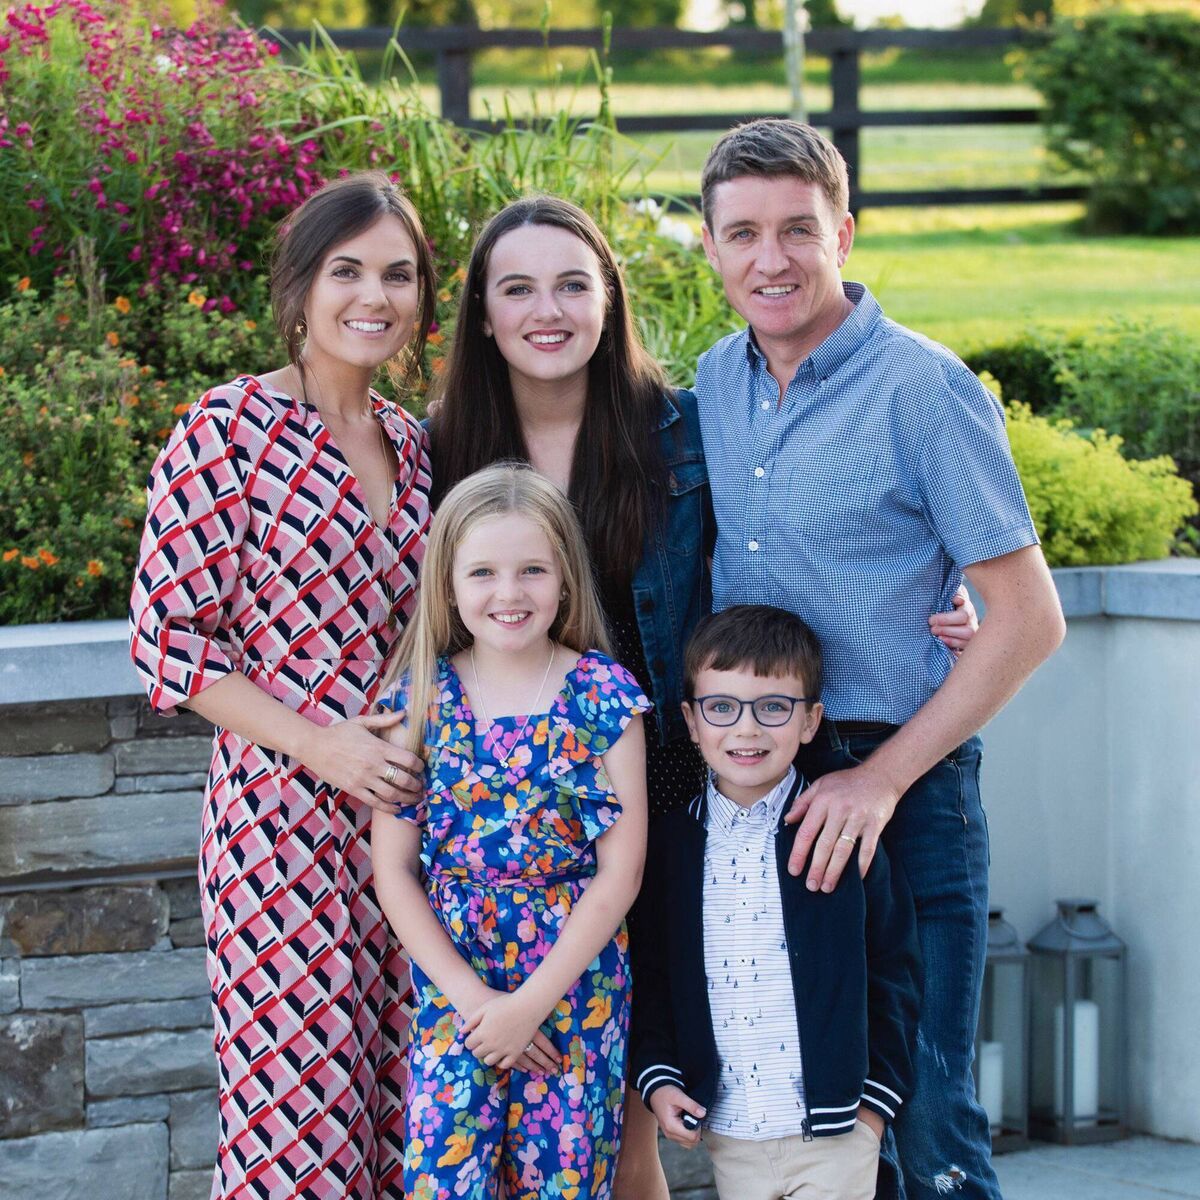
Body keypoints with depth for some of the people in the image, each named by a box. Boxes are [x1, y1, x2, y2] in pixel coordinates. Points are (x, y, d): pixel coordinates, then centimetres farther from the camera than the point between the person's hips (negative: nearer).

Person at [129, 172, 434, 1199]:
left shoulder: (413, 446, 12)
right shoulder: (229, 432, -7)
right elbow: (167, 638, -9)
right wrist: (317, 741, -15)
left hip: (407, 804, 6)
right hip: (283, 814, -6)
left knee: (397, 1102, 7)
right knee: (298, 1104, -4)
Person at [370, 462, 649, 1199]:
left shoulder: (603, 697, -5)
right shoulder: (422, 696, -1)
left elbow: (620, 874, -6)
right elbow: (394, 870, -1)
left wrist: (530, 1004, -11)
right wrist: (474, 1000, -9)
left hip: (577, 973, -1)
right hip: (454, 967, 1)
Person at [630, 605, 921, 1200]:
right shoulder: (669, 844, 4)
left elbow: (895, 969, 2)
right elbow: (649, 973, 11)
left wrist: (879, 1095, -1)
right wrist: (657, 1076, -1)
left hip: (834, 1135, -2)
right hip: (729, 1139, 2)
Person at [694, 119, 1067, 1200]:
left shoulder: (924, 389, -11)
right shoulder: (716, 382, 7)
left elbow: (1028, 618, -13)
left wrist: (885, 776, -16)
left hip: (902, 790, -6)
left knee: (922, 1109, -4)